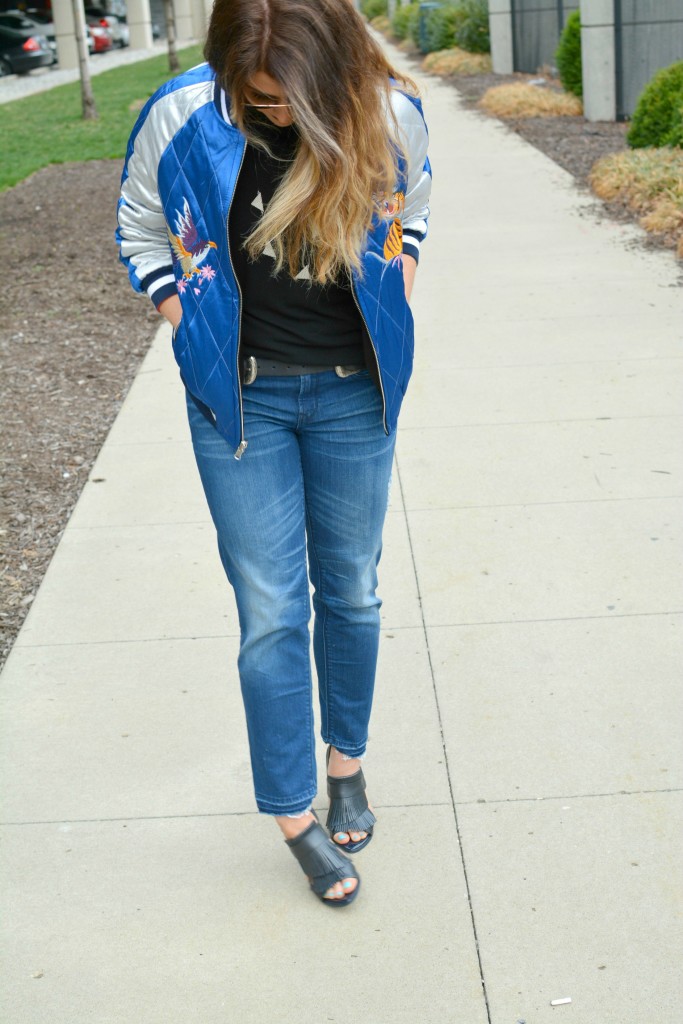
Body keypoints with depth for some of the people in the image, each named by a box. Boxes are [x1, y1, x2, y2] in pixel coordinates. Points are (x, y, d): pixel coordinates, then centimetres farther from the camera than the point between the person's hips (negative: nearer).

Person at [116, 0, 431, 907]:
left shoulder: (390, 115, -10)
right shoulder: (183, 119, -14)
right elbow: (140, 234, 4)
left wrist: (392, 316, 5)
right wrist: (195, 331, -3)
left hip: (354, 393, 2)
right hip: (241, 399, -1)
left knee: (350, 589, 14)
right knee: (271, 613, 0)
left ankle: (346, 759, 36)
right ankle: (296, 816, 15)